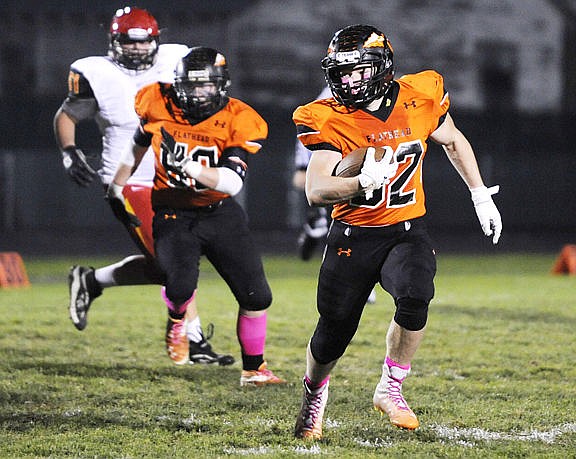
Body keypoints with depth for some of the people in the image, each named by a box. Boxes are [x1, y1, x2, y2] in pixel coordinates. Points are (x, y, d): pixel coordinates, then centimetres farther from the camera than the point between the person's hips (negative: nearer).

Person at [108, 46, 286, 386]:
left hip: (221, 214, 1)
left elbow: (232, 182, -26)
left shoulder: (239, 121, -16)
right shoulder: (159, 104, -9)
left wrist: (192, 168, -41)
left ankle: (254, 370, 20)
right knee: (180, 284, -26)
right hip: (173, 215, -1)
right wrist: (119, 181, 22)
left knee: (256, 296, -2)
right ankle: (177, 319, 12)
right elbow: (140, 142, 14)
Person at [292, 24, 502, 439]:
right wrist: (362, 183, -39)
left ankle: (390, 389, -9)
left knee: (414, 297, -30)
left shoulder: (420, 98, -7)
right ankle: (315, 391, 40)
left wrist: (481, 195, 17)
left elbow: (453, 142, 14)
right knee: (333, 334, 6)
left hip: (407, 231, 0)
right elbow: (315, 190, -21)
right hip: (354, 237, 0)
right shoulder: (329, 120, -13)